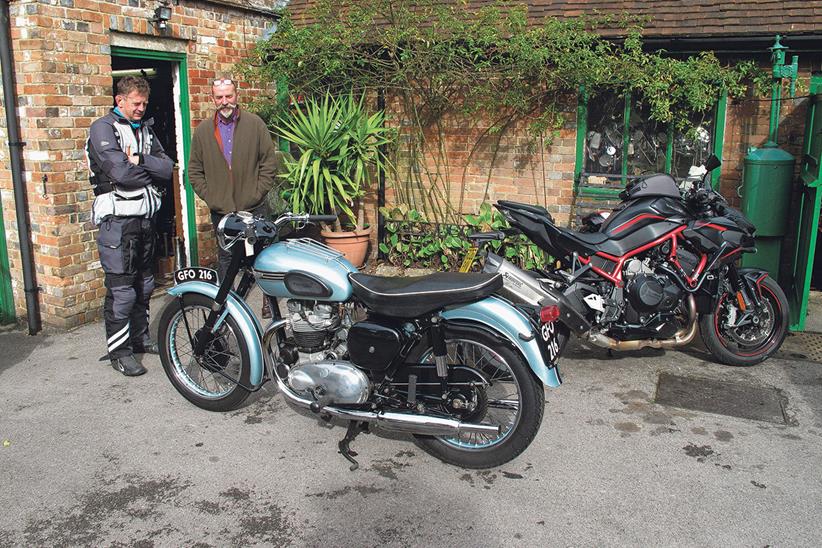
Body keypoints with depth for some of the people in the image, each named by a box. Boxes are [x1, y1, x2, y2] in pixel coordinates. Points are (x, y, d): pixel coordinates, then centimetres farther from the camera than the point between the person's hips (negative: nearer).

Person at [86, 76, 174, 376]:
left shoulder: (145, 129, 16)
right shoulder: (103, 128, -7)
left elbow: (168, 168, 3)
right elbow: (121, 172, -21)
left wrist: (138, 161, -12)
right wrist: (151, 169, -4)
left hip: (145, 216, 8)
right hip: (118, 219, -7)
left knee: (144, 285, 16)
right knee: (122, 290, -6)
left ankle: (140, 337, 29)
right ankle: (119, 351, 4)